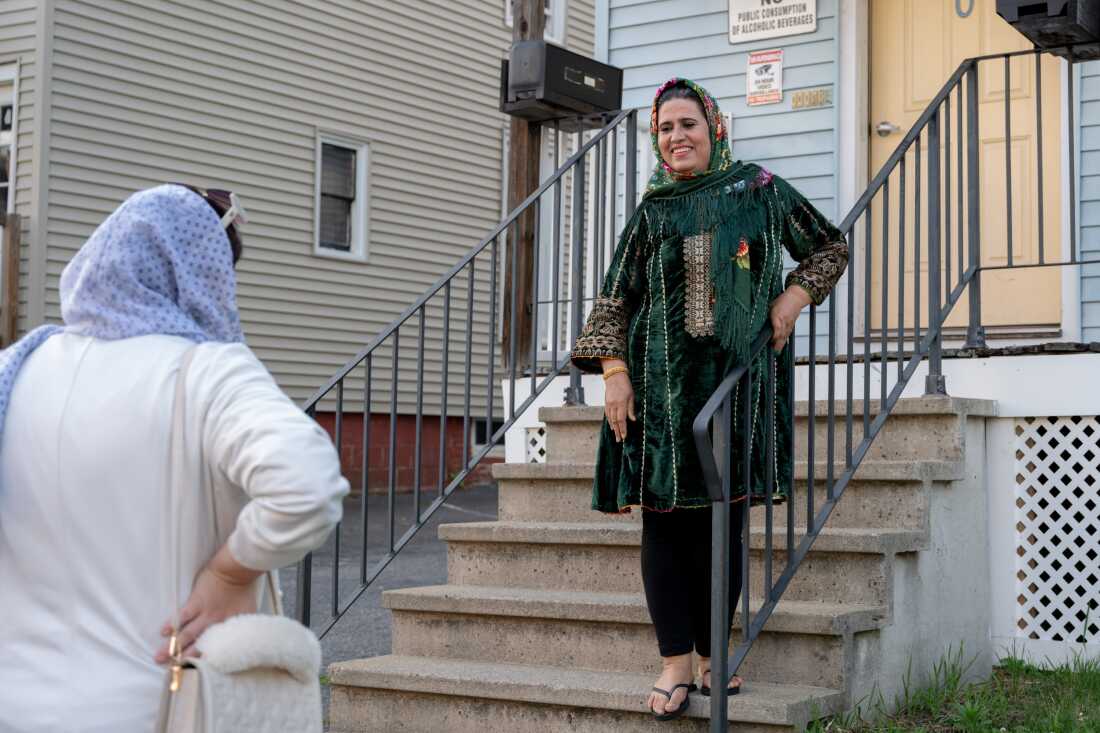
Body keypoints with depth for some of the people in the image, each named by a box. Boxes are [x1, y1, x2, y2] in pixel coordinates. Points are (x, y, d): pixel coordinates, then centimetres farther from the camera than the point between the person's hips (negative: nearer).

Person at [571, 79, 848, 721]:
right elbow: (616, 299, 8)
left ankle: (711, 654, 14)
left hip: (737, 378, 0)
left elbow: (832, 247, 17)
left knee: (723, 516, 2)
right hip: (661, 382, 1)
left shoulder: (760, 192, 7)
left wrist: (795, 295, 1)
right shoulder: (652, 212, 9)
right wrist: (615, 371, -4)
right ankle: (676, 663, 1)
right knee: (666, 515, -3)